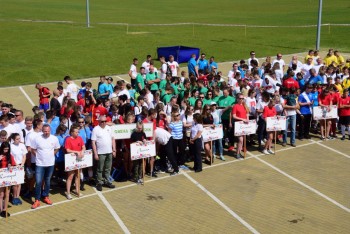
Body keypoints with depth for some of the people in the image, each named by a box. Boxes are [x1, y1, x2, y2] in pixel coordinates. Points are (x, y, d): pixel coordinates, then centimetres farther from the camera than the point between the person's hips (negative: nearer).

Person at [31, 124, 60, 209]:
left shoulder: (54, 139, -5)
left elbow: (56, 149, 11)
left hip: (50, 164, 3)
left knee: (47, 181, 15)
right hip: (40, 164, -2)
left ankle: (45, 197, 30)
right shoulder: (37, 139, -12)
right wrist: (39, 156, 1)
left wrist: (51, 155, 5)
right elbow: (33, 149, -1)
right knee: (38, 182, -6)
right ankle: (37, 200, 3)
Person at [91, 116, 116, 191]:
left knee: (108, 168, 13)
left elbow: (112, 139, 12)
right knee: (100, 169, 4)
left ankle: (106, 181, 25)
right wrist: (95, 154, -13)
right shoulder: (96, 129, -8)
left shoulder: (109, 128, 8)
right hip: (101, 153, -5)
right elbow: (93, 142, -10)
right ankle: (99, 183, 14)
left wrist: (114, 150, 7)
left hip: (109, 152, 5)